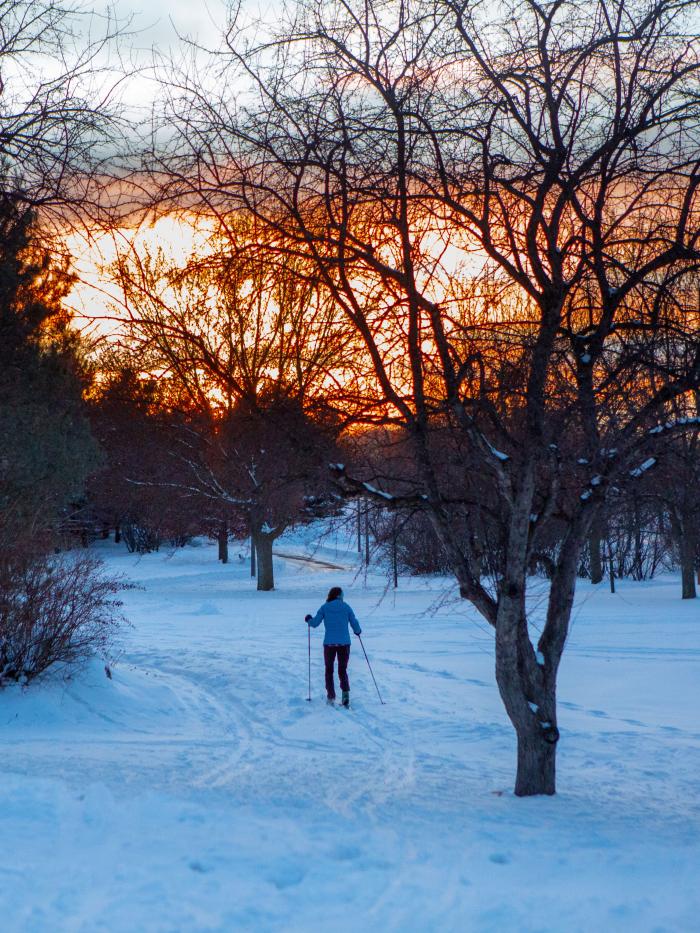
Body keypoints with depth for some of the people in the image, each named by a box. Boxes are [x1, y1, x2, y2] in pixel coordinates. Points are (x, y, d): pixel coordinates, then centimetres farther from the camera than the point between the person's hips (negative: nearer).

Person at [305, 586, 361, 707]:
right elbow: (354, 623, 1)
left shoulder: (325, 607, -1)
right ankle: (345, 693, -10)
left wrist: (309, 620, 20)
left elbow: (315, 623, -3)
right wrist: (358, 631, 24)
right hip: (344, 643, 0)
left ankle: (331, 697, 7)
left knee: (329, 670, 14)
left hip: (329, 643, 0)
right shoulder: (346, 607, 0)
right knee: (342, 670, 12)